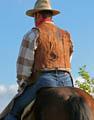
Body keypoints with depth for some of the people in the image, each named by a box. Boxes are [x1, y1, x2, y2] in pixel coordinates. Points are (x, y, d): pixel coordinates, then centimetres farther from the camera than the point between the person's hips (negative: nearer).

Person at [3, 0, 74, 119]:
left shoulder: (34, 34, 1)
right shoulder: (66, 35, 20)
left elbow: (24, 64, -2)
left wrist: (22, 86, 10)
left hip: (44, 81, -6)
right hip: (67, 82, 6)